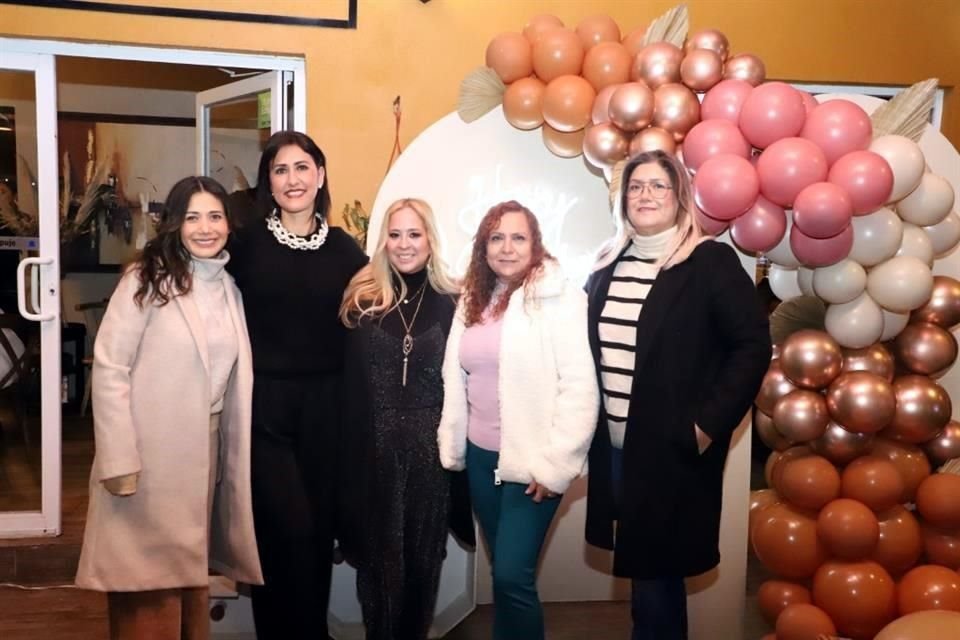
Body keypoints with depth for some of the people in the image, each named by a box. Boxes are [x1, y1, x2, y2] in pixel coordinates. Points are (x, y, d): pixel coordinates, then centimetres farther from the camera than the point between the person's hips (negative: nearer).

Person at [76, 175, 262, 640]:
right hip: (149, 453, -5)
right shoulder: (146, 279, -7)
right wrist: (119, 460, -17)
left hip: (207, 450, 6)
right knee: (150, 583, 1)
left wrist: (230, 453, 8)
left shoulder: (230, 288, 10)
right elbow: (108, 368, -12)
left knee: (191, 570, 15)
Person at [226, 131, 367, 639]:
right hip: (263, 404, -2)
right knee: (287, 528, -6)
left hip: (324, 406, 3)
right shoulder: (247, 243, -2)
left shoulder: (344, 248, 5)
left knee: (319, 527, 11)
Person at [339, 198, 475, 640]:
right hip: (374, 447, 0)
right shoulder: (361, 299, 1)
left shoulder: (452, 302, 0)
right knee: (378, 553, 9)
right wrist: (350, 450, -4)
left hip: (431, 445, 0)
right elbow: (350, 383, 0)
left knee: (423, 553, 13)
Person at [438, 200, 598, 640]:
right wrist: (451, 449, 10)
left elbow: (580, 386, -16)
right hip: (481, 457, 6)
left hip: (533, 461, -6)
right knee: (501, 572, 15)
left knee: (513, 574, -7)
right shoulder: (472, 301, 9)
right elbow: (455, 381, 11)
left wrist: (556, 463, -17)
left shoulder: (559, 296, -11)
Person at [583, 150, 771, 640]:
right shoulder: (608, 268, 11)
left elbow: (753, 345, -11)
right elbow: (591, 350, 17)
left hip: (674, 448, -5)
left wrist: (709, 424, -14)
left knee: (657, 573, 1)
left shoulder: (711, 261, -6)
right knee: (643, 569, 14)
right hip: (613, 447, 5)